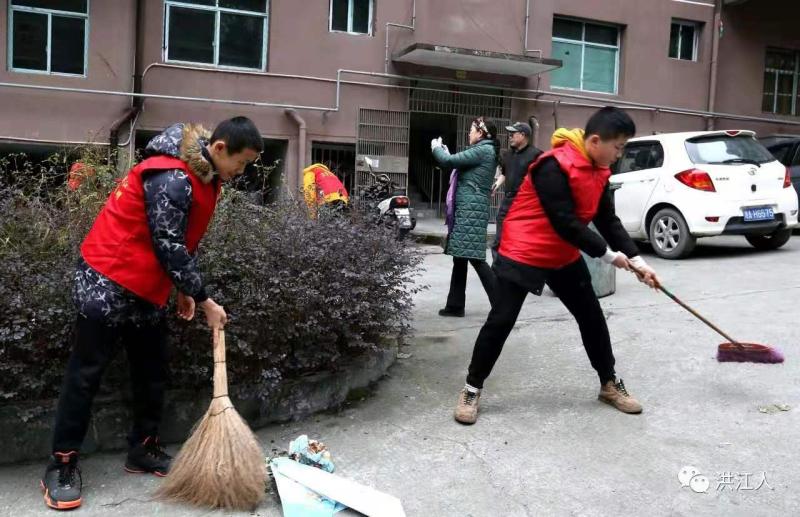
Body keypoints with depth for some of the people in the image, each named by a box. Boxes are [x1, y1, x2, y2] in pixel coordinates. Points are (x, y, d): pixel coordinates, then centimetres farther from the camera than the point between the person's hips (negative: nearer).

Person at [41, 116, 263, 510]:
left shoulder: (204, 177, 7)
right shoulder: (172, 177, -24)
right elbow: (169, 246, -24)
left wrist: (186, 290, 14)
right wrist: (204, 300, -18)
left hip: (147, 287, 9)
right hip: (108, 281, -9)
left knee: (152, 372, 12)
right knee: (85, 374, -1)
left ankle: (143, 450, 24)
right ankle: (61, 464, 9)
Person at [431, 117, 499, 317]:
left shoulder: (483, 150, -11)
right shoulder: (484, 150, 20)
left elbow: (450, 161, -15)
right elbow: (459, 164, 24)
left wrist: (436, 148, 4)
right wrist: (444, 151, 16)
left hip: (472, 210, -10)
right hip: (466, 210, 10)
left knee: (475, 257, -12)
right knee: (460, 257, 11)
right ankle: (455, 305, 17)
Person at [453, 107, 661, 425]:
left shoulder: (598, 171, 3)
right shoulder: (555, 167, -25)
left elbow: (608, 221, 7)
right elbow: (565, 223, -27)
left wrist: (636, 259, -2)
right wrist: (607, 254, -19)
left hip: (565, 257, 8)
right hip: (523, 255, -8)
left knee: (592, 317, 12)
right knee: (500, 322, -6)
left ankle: (610, 384, 29)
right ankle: (472, 390, 8)